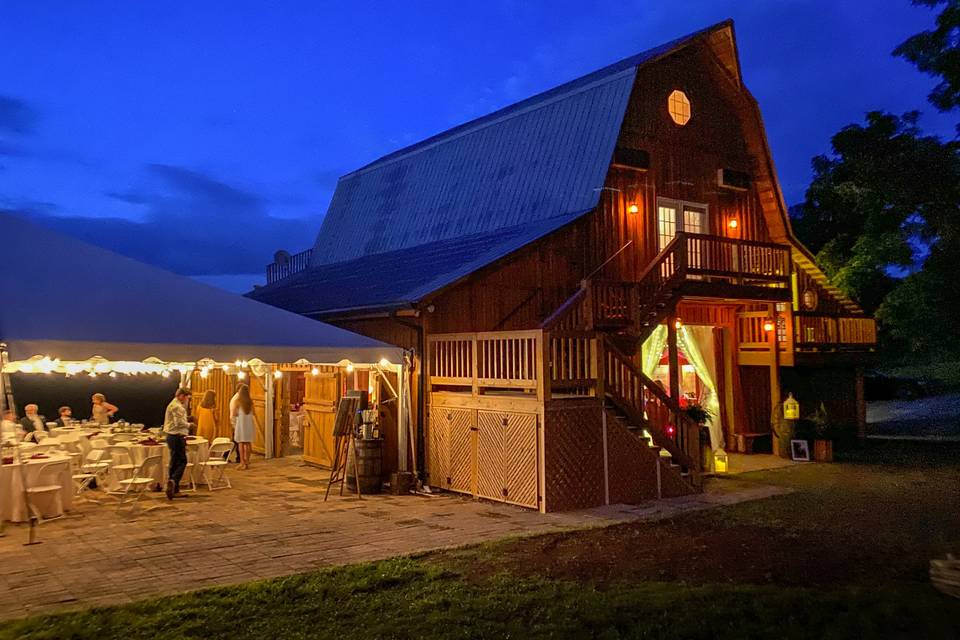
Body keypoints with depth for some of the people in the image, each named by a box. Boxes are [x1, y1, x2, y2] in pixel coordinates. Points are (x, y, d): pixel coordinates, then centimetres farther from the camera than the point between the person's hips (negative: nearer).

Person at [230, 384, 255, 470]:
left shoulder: (237, 401, -8)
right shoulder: (250, 402, 3)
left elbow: (233, 414, -4)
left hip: (240, 423, -3)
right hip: (249, 423, 4)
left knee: (241, 443, 2)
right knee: (248, 443, 9)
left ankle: (242, 463, 0)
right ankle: (247, 462, 13)